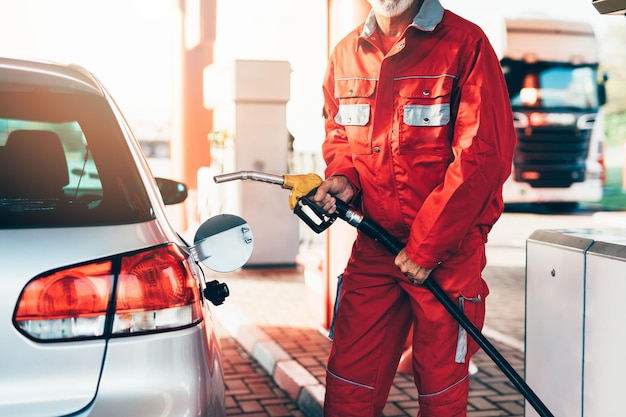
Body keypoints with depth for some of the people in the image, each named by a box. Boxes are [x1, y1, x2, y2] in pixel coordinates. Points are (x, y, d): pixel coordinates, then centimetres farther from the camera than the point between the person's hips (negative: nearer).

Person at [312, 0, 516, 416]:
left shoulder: (466, 43, -11)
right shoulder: (346, 54, 7)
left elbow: (484, 156, -14)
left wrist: (425, 246, -13)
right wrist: (344, 178, -3)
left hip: (449, 250, -4)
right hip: (373, 245, 4)